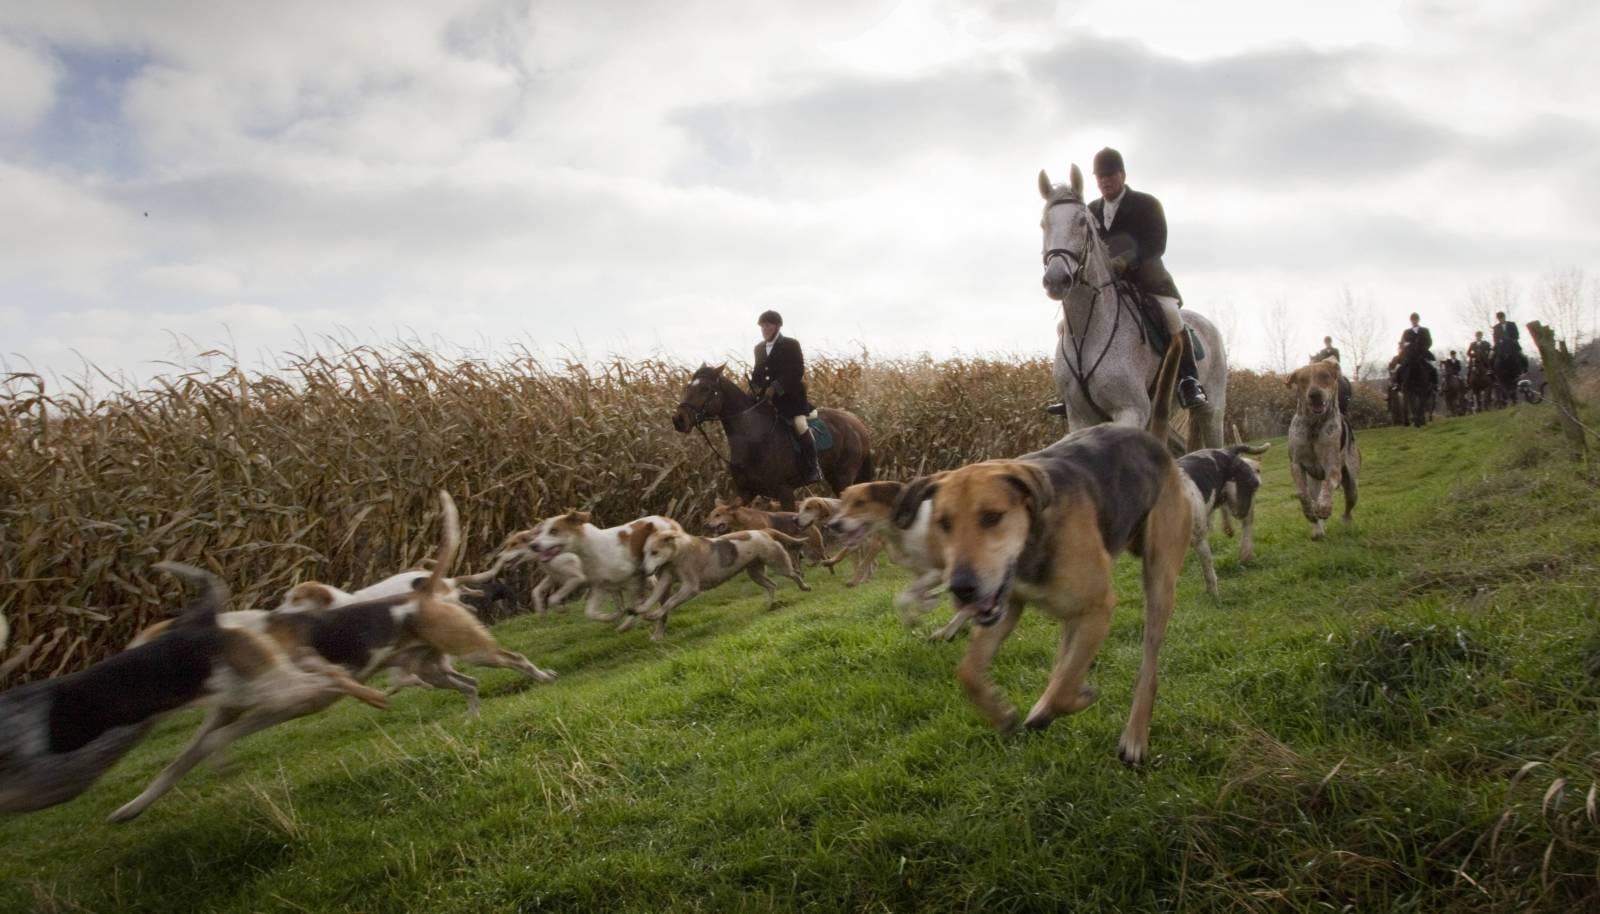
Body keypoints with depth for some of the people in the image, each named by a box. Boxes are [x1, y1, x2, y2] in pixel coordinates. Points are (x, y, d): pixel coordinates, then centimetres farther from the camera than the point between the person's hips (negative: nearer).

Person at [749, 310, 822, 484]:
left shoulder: (791, 345, -5)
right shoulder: (759, 348, 14)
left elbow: (796, 372, -13)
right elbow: (758, 372, 20)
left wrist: (775, 388, -20)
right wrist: (754, 387, -2)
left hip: (791, 394, -7)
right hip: (767, 396, 7)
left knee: (799, 423, -24)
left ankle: (813, 468, -19)